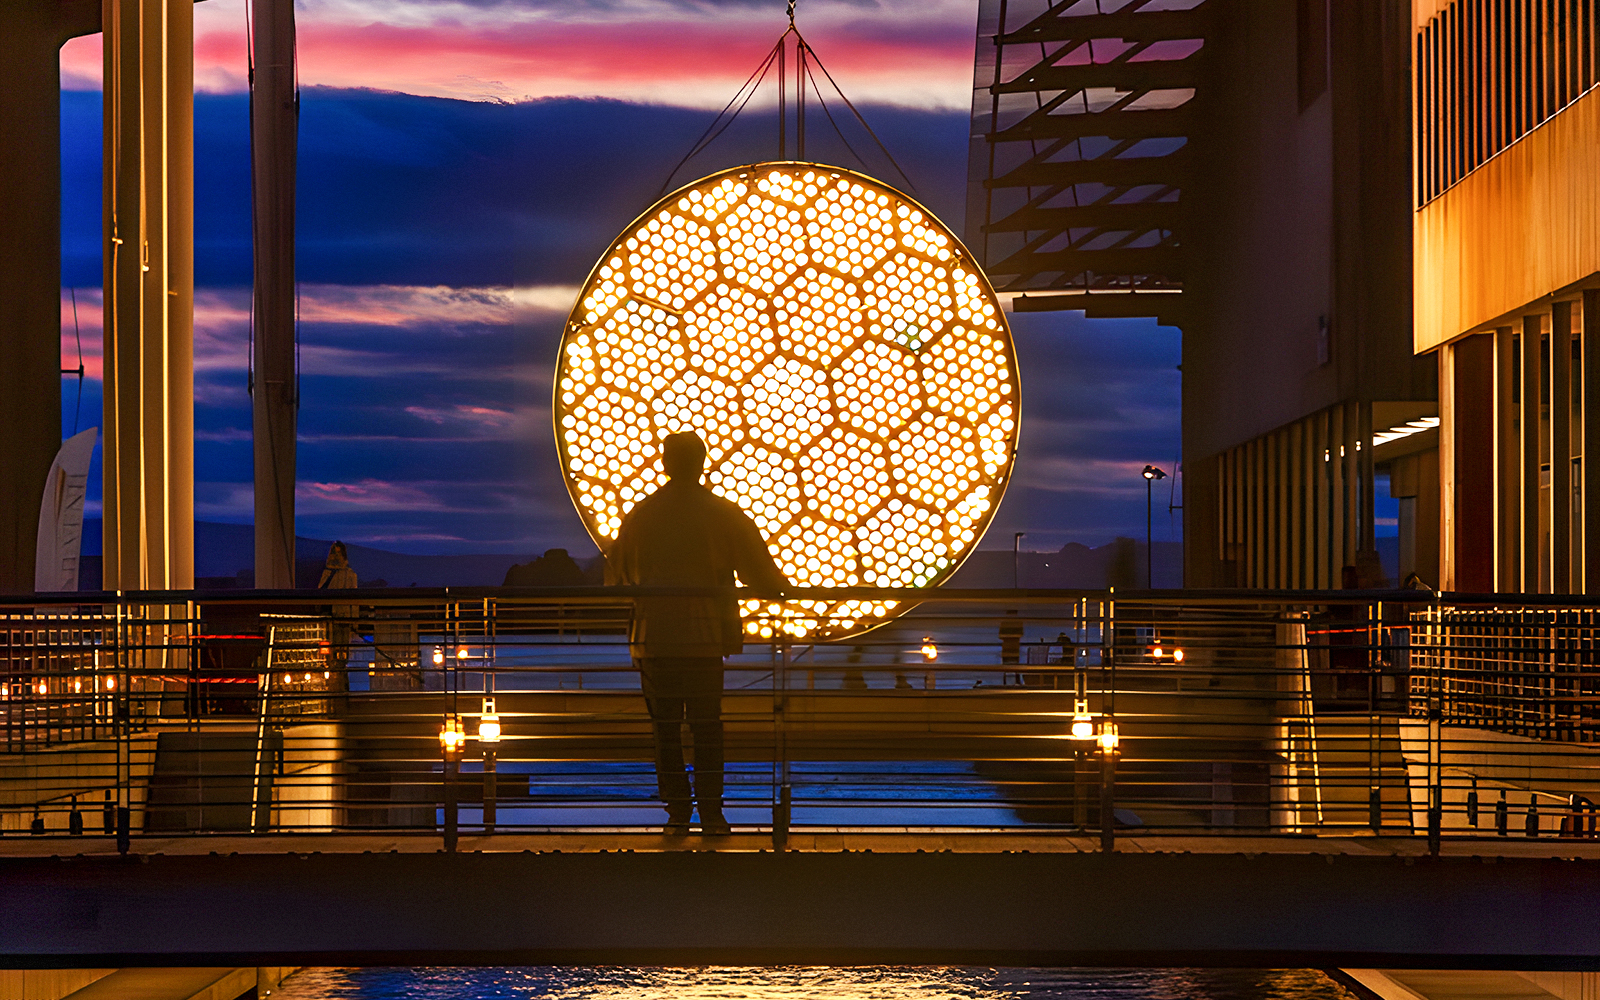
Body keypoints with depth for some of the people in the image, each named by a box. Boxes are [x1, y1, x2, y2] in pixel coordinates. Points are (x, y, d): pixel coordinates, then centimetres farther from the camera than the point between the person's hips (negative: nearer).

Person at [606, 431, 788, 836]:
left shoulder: (640, 515, 4)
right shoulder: (724, 514, -1)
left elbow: (615, 575, 13)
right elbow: (761, 573, 1)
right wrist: (785, 590, 21)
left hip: (654, 636, 1)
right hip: (706, 637, -1)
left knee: (666, 727, 6)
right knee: (707, 727, 3)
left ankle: (677, 812, 5)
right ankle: (710, 812, 2)